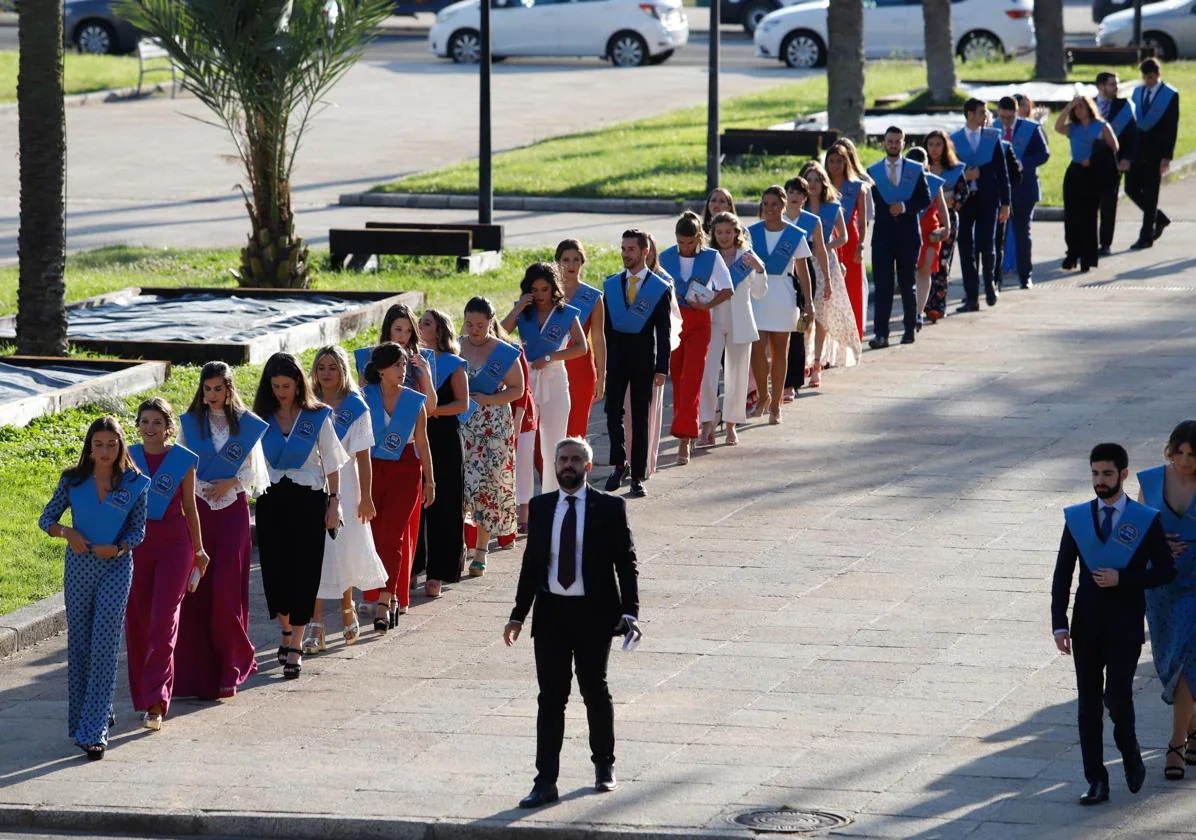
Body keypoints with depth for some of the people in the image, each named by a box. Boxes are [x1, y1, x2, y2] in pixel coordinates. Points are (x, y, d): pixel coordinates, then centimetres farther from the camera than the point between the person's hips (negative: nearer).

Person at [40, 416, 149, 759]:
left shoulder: (134, 485, -5)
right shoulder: (73, 481, -2)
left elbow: (138, 531, 3)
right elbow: (46, 518, 6)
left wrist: (117, 548, -16)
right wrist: (67, 533, -14)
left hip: (115, 568, -2)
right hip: (79, 567, 2)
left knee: (103, 648, -10)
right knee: (79, 646, 8)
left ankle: (93, 731, -11)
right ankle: (95, 714, 25)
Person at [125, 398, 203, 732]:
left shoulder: (182, 460, 0)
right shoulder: (128, 457, 4)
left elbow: (190, 507, 8)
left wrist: (199, 549, 12)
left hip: (173, 544, -2)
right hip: (135, 541, 2)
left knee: (164, 621, -10)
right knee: (137, 622, 4)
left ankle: (155, 702, -13)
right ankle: (142, 698, 17)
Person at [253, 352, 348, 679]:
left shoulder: (317, 418, 1)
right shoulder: (262, 419, 5)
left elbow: (331, 464, 4)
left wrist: (334, 502, 0)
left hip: (308, 499, -2)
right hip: (272, 500, 2)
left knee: (303, 570, -6)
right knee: (275, 567, 2)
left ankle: (295, 647, -5)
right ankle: (286, 630, 26)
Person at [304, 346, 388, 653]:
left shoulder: (356, 407, -3)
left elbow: (362, 456, -3)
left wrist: (366, 496, -5)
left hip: (343, 488, -2)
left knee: (344, 551, 6)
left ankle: (347, 608, 33)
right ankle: (315, 625, -4)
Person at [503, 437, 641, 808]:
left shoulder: (609, 508, -4)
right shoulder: (541, 507, 5)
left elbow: (626, 562, -4)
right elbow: (531, 563, 10)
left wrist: (630, 612, -14)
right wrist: (518, 614, 6)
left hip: (594, 611, -2)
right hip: (551, 611, 2)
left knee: (595, 690, 11)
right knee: (550, 697, 1)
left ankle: (604, 765, 31)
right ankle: (546, 781, 0)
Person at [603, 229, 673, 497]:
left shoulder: (660, 288, -1)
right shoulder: (611, 284, 8)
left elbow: (664, 332, -1)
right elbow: (605, 326, 10)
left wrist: (662, 368, -8)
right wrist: (601, 362, 3)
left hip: (644, 359, -2)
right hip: (616, 357, 2)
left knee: (640, 418, 1)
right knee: (613, 412, -6)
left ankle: (637, 476, 5)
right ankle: (619, 464, 12)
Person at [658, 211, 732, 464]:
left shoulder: (712, 257, -2)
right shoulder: (665, 257, 2)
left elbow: (728, 290, 1)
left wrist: (708, 304, -12)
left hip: (698, 323, -3)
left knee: (690, 380, -11)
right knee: (677, 380, 7)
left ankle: (684, 439, -13)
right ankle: (689, 435, 21)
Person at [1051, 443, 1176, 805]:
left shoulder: (1146, 520, -1)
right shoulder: (1077, 518, 6)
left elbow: (1165, 571, -1)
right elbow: (1062, 575, 5)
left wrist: (1122, 579, -15)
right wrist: (1060, 624, -4)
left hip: (1126, 625, -3)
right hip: (1087, 623, 3)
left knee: (1117, 696, -13)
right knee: (1089, 703, 3)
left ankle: (1130, 754, 18)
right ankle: (1096, 782, 8)